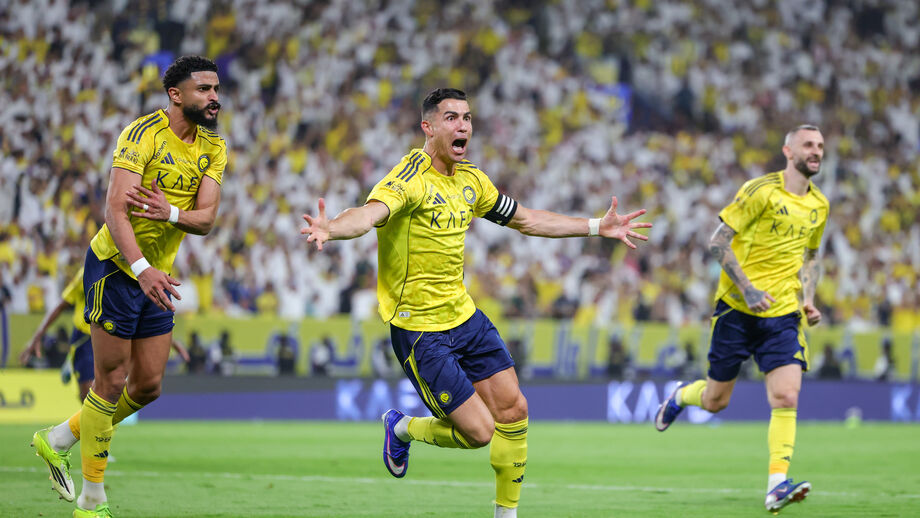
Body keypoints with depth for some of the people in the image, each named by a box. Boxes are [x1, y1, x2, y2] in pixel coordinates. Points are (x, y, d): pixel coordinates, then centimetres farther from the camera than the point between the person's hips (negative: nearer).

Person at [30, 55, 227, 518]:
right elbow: (115, 208, -26)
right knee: (111, 382, -4)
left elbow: (206, 219, -5)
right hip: (116, 266, -7)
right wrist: (141, 269, -38)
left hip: (157, 276, 7)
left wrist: (171, 213, -28)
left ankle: (57, 441, 29)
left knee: (148, 385, 8)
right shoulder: (143, 134, -17)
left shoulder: (213, 148, 4)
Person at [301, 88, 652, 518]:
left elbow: (526, 219, 21)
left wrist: (598, 227, 21)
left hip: (463, 316, 8)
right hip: (419, 329, -8)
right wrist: (332, 229, -63)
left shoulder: (469, 180, 6)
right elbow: (371, 212, -41)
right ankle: (402, 428, 23)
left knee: (513, 409, 5)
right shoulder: (411, 179, -20)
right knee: (478, 432, -7)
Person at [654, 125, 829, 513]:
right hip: (737, 308, -4)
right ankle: (680, 396, 42)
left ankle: (776, 486, -15)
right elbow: (718, 242, -11)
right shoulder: (761, 191, -11)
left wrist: (808, 299, 10)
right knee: (715, 401, 7)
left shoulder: (819, 205, 9)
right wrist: (747, 288, -20)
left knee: (786, 398, -15)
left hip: (783, 314, 4)